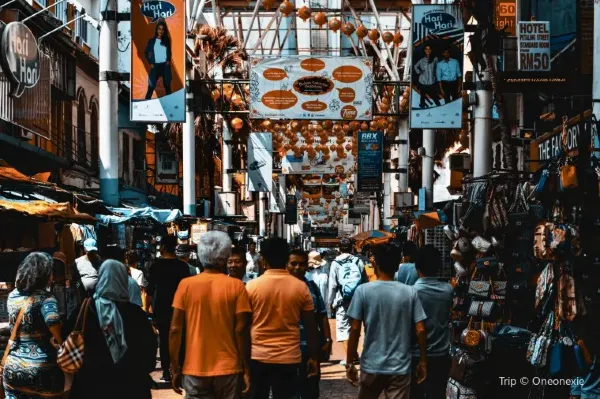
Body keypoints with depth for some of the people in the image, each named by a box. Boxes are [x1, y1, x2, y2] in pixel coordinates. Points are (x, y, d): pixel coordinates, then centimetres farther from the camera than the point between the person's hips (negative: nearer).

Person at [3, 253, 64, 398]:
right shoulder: (45, 298, -13)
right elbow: (53, 320, -31)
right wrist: (61, 342, -15)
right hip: (42, 372, -5)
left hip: (12, 369, 5)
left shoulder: (12, 296, 5)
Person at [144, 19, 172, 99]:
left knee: (167, 85, 8)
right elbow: (146, 53, 7)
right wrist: (150, 63, -3)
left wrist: (169, 61, 1)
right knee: (151, 86, -5)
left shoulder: (167, 40, 8)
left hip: (165, 66, 2)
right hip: (156, 66, -2)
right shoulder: (152, 41, 2)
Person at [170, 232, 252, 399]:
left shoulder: (186, 285, -1)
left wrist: (175, 369, 5)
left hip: (195, 370, 1)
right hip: (228, 369, -1)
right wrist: (246, 370, 1)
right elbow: (241, 331, -6)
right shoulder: (236, 286, -5)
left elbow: (175, 329, -2)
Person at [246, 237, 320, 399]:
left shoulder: (251, 286, -5)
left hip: (258, 357, 0)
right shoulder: (301, 287, -2)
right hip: (289, 357, 0)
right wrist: (313, 357, 10)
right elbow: (310, 326, 1)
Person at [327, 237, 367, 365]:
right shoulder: (358, 262, 2)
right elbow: (366, 282, 2)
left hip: (342, 301, -3)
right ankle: (354, 354, 23)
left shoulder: (336, 263, -5)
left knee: (344, 328, 3)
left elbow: (332, 286, -5)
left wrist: (330, 303, 2)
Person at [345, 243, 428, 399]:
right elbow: (421, 330, -3)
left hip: (372, 366, 0)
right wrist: (423, 361, 8)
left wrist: (349, 363, 1)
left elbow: (355, 330, -8)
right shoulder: (410, 292, -3)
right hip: (400, 367, 1)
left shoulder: (363, 291, -7)